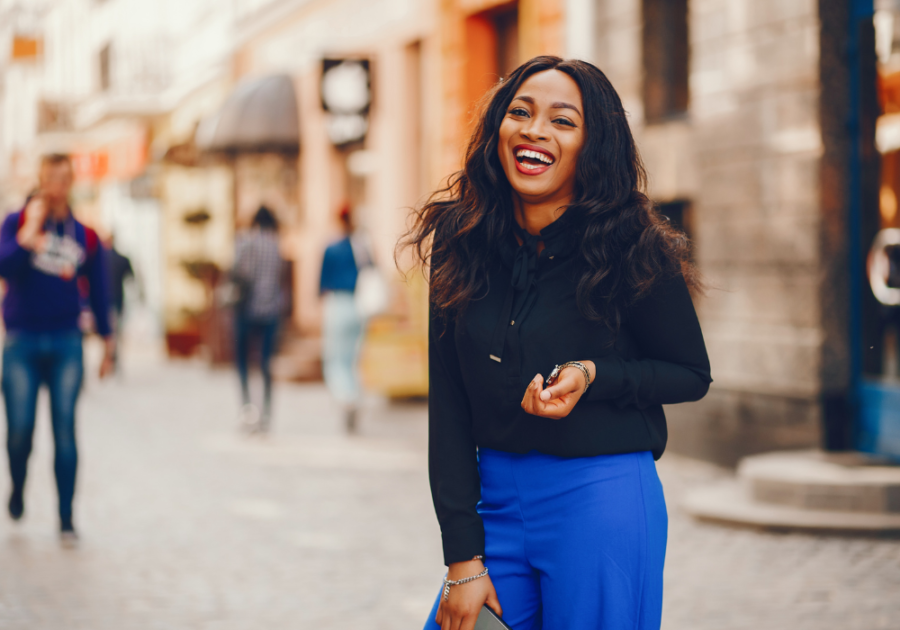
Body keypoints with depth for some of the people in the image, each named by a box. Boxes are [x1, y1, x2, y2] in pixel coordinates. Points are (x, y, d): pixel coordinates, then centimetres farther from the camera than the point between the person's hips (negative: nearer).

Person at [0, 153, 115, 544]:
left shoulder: (85, 237, 6)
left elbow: (98, 293, 13)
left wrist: (108, 344, 13)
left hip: (66, 343, 1)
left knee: (64, 430, -4)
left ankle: (66, 519, 2)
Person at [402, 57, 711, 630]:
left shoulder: (633, 250, -8)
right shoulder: (459, 246, 1)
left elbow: (693, 375, 3)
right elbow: (447, 409, 1)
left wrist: (593, 375, -16)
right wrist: (464, 559, -4)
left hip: (603, 504, -3)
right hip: (493, 501, 4)